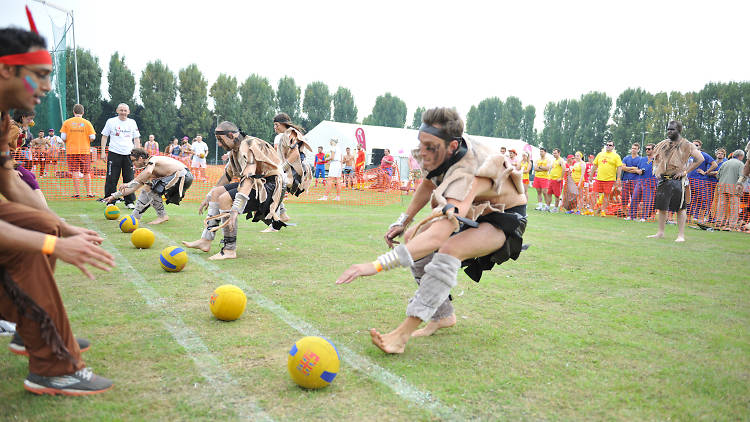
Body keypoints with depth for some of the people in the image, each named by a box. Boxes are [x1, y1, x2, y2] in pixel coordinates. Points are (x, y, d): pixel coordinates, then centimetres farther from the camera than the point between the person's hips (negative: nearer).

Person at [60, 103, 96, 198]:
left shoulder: (67, 122, 2)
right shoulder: (87, 123, 1)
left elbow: (63, 137, -2)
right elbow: (92, 137, -4)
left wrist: (68, 141, 19)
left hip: (72, 150, 0)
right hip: (85, 150, 0)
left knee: (75, 172, 1)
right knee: (86, 172, 7)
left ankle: (77, 193, -1)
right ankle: (89, 192, 9)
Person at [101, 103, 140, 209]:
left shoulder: (132, 123, 11)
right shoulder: (111, 121, 5)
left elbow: (136, 139, 16)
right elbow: (104, 136, 8)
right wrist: (103, 151, 1)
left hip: (129, 154, 2)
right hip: (114, 153, -2)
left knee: (129, 179, 2)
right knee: (111, 179, -2)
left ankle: (130, 202, 11)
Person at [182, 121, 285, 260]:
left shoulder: (248, 147, -21)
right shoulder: (235, 150, 11)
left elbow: (248, 180, -33)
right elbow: (227, 175, 23)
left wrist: (234, 211, -40)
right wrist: (208, 197, 24)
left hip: (269, 185, -10)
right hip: (256, 184, 10)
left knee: (225, 199, -23)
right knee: (217, 192, 9)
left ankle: (230, 250, -17)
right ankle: (206, 241, 9)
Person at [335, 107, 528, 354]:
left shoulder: (465, 175, -40)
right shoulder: (445, 152, -16)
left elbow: (438, 235, -52)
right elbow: (429, 183, 8)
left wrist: (378, 265, -58)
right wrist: (403, 221, 4)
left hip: (505, 218, -9)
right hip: (474, 210, 9)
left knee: (448, 249, -35)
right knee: (413, 236, -4)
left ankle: (404, 333, -32)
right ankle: (443, 316, 6)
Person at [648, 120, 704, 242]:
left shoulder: (686, 145, -4)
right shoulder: (663, 144, 12)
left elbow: (700, 159, -10)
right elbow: (655, 157, 27)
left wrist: (685, 171, -13)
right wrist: (656, 170, 12)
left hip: (677, 180, -5)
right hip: (663, 180, 5)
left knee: (680, 208, -2)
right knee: (661, 207, 9)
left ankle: (681, 235, 2)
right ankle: (660, 233, 19)